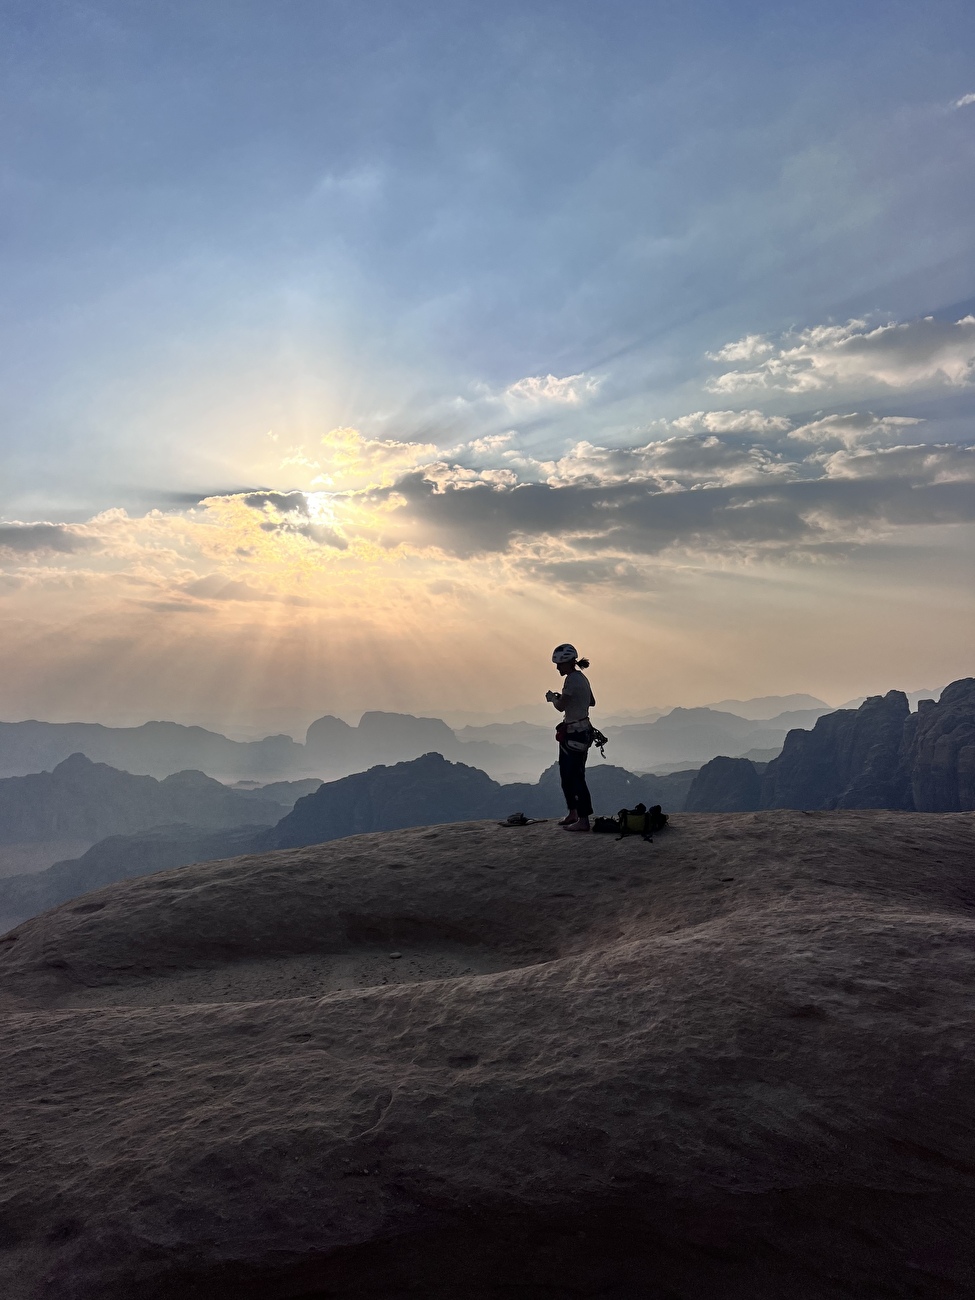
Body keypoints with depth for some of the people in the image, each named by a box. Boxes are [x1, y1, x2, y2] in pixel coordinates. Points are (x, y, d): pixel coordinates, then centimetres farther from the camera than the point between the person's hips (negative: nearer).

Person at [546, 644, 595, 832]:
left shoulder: (572, 679, -18)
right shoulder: (582, 678, 11)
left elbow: (561, 707, -19)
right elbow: (592, 702, 22)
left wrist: (552, 697, 2)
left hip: (575, 733, -10)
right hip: (582, 730, 10)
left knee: (576, 776, -6)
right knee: (566, 774, 18)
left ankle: (584, 820, -2)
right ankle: (573, 813, 28)